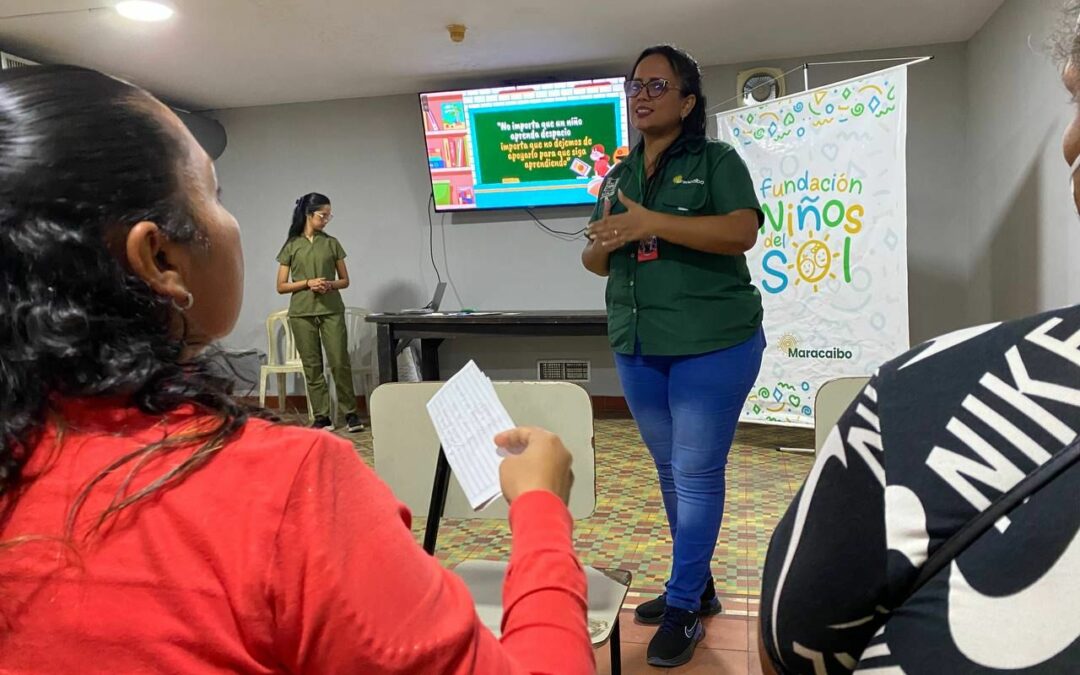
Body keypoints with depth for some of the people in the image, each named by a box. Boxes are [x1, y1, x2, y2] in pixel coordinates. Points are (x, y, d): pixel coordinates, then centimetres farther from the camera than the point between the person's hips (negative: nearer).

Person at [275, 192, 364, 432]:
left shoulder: (332, 243, 8)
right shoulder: (291, 246, 5)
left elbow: (345, 280, 11)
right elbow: (281, 286, 3)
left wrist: (331, 284, -10)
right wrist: (307, 283, -12)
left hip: (332, 311, 0)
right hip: (302, 313, 0)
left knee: (340, 363, -5)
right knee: (312, 366, 3)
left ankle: (350, 413, 5)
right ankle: (322, 417, 9)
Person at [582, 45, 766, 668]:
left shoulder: (717, 160, -2)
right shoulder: (618, 177, 15)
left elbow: (742, 232, -17)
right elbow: (596, 260, 15)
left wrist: (653, 223, -23)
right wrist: (604, 245, -9)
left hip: (712, 343, -6)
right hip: (637, 347, 6)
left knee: (698, 473, -1)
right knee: (672, 472, 15)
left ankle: (684, 607, 12)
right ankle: (698, 585, 31)